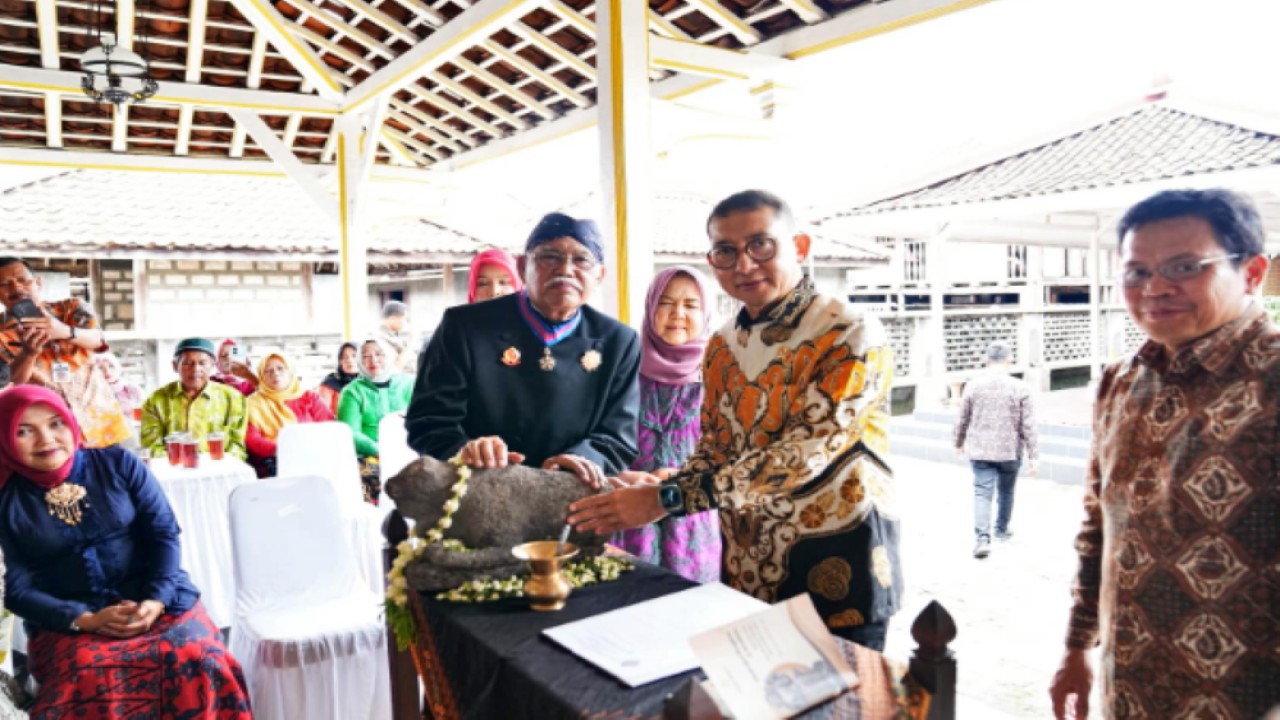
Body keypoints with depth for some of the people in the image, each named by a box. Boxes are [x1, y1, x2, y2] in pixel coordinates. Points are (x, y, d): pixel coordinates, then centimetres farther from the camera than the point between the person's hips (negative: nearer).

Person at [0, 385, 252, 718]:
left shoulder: (119, 464, 5)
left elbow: (164, 533, 2)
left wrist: (157, 600, -13)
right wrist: (86, 619, -14)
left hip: (158, 600, 0)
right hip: (68, 623, 0)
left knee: (198, 661, -28)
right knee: (92, 682, -32)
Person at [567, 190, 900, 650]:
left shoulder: (851, 336, -16)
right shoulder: (722, 348, 5)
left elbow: (800, 455, -25)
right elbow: (714, 453, 10)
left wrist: (670, 497, -28)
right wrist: (658, 486, -11)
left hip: (835, 568, -5)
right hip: (745, 569, 5)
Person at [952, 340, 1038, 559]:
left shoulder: (973, 385, -5)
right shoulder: (1020, 388, -8)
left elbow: (962, 419, 4)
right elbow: (1028, 426, -7)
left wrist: (959, 442, 20)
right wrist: (1032, 456, -1)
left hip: (979, 451, 0)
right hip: (1010, 451, 0)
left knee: (982, 493, 0)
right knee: (1006, 491, 20)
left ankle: (983, 537, -15)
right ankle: (1002, 529, 38)